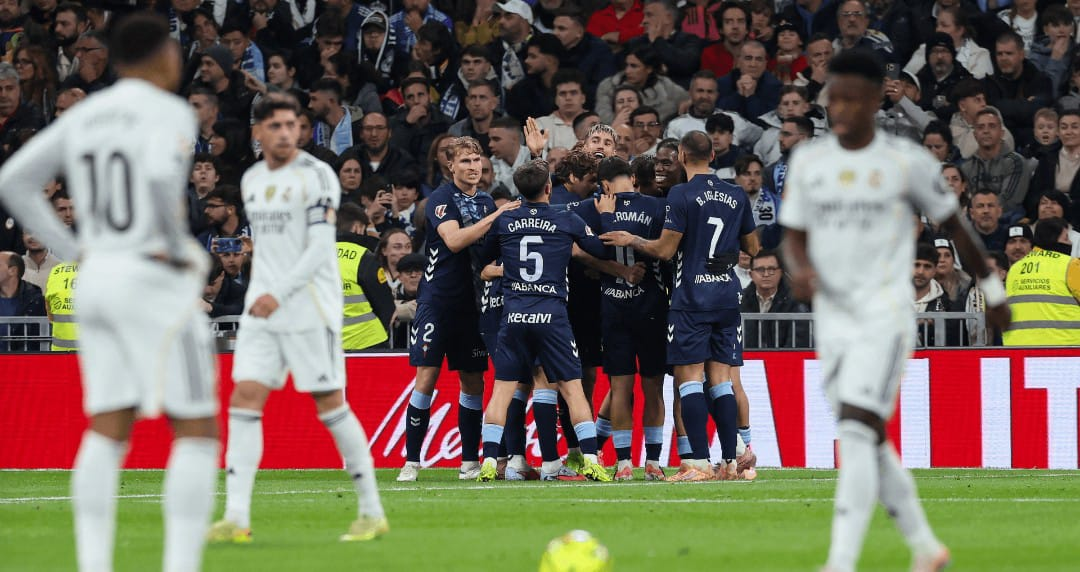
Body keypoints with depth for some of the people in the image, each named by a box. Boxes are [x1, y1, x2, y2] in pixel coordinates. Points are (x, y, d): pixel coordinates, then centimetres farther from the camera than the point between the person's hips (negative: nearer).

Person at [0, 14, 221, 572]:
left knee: (107, 432, 6)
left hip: (98, 280, 7)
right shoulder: (169, 112, -10)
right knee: (197, 432, -2)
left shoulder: (83, 117, 12)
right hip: (153, 283, -7)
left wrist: (74, 252, 12)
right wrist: (176, 249, -16)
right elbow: (161, 175, -30)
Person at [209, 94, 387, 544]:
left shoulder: (316, 175, -8)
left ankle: (372, 512, 8)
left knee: (330, 405, -3)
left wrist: (279, 295, -19)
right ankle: (236, 518, -9)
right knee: (244, 399, -6)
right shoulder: (252, 180, 13)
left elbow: (321, 249, -14)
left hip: (310, 308, -6)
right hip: (262, 307, 6)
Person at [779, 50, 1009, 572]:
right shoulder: (808, 161, 6)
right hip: (833, 318, 5)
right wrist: (800, 269, -11)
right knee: (870, 445, 10)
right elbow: (794, 235, 12)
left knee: (856, 432, -20)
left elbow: (952, 224, 8)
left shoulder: (907, 162, -4)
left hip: (885, 316, -5)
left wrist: (992, 289, 16)